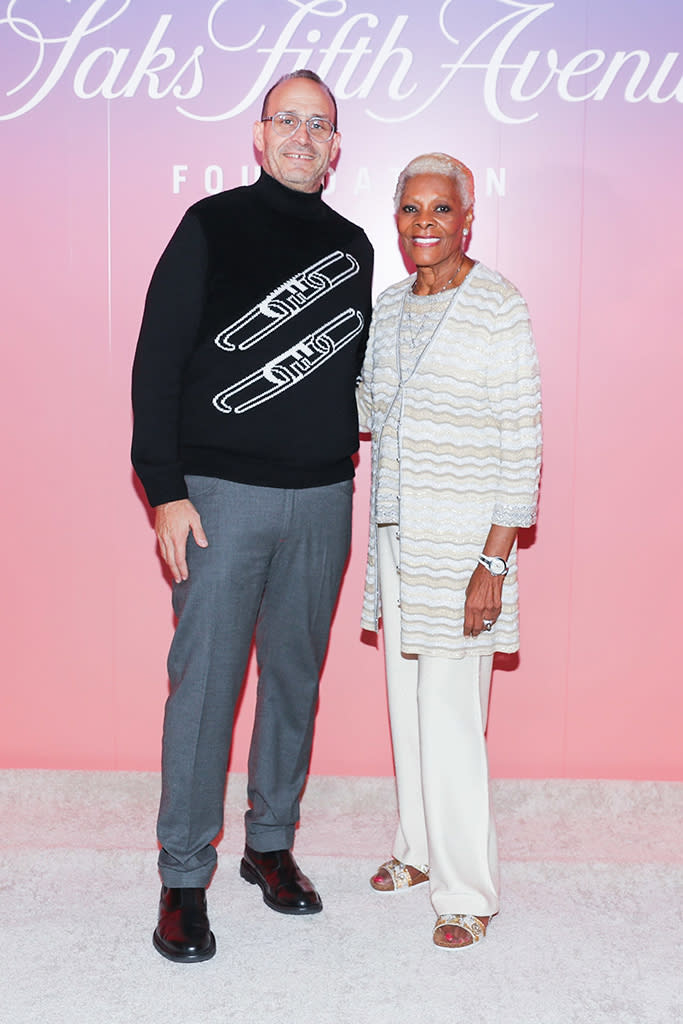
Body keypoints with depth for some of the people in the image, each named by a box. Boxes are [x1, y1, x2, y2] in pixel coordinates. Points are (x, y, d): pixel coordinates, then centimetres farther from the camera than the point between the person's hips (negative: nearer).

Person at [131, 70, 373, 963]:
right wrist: (164, 491, -12)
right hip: (221, 494, -4)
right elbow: (157, 362, -5)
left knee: (295, 675, 11)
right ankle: (184, 875, 12)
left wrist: (345, 462, 7)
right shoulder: (214, 226, -1)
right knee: (204, 681, -1)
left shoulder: (351, 246, 11)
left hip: (322, 498, 4)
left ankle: (271, 845, 27)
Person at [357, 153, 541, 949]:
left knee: (451, 717, -3)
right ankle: (419, 848, 34)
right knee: (406, 701, 15)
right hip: (395, 534, 7)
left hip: (461, 544, -7)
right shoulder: (389, 307, 10)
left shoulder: (497, 310, -12)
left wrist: (493, 563, -18)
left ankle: (467, 892, 13)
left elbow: (521, 445, -14)